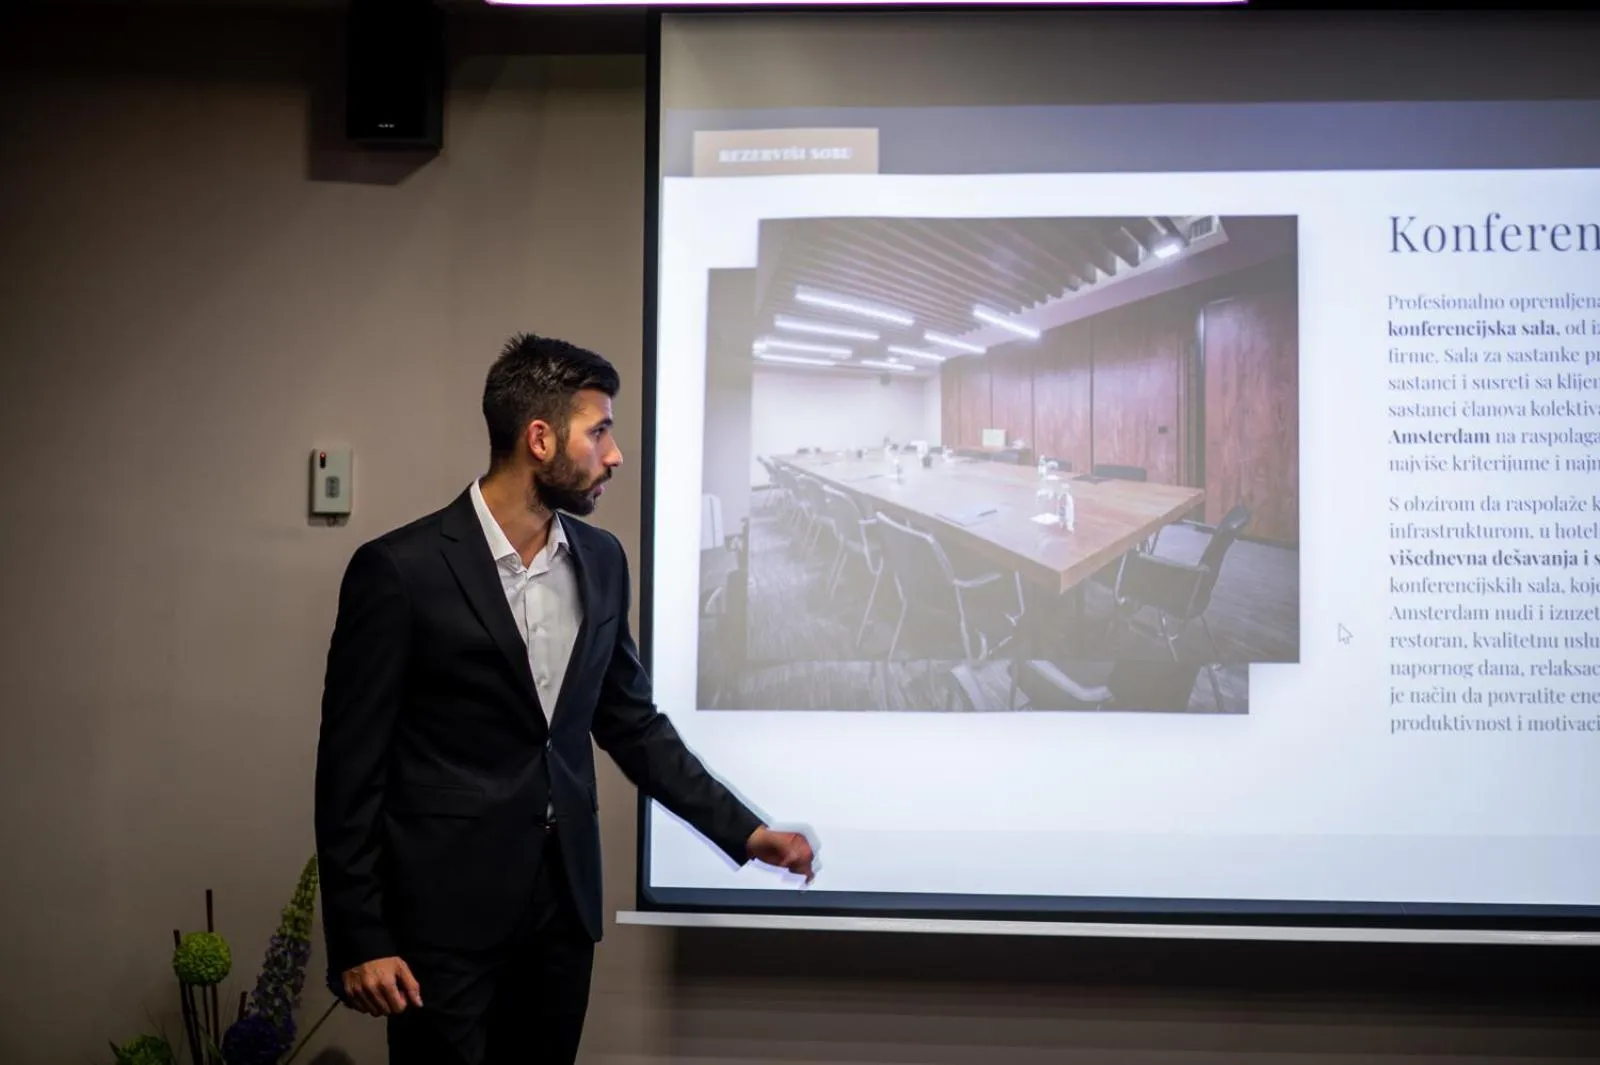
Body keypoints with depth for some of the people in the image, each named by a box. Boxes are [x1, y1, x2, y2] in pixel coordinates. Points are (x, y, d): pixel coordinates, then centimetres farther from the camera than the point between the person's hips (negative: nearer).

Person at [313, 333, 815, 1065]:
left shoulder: (600, 560, 6)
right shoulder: (400, 568, -12)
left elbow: (632, 722, 15)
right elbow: (351, 765, -10)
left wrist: (744, 830, 10)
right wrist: (359, 938, -11)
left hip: (563, 899, 6)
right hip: (445, 910, -5)